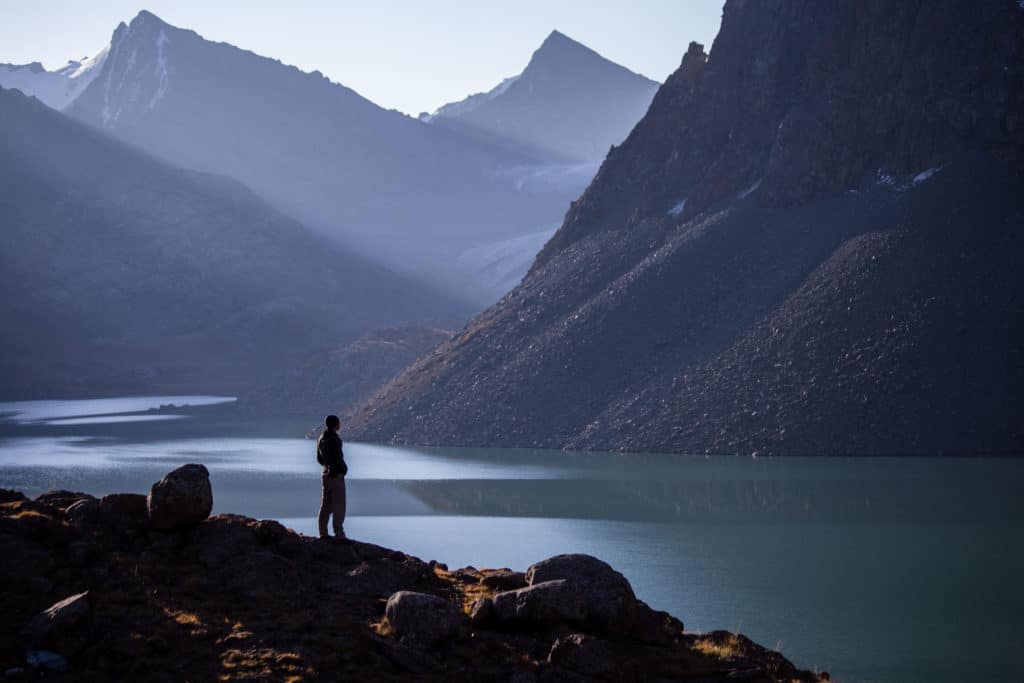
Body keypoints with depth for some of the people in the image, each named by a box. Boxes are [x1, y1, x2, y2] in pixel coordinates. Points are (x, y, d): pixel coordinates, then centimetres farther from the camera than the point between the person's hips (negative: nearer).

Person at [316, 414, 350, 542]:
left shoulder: (321, 439, 10)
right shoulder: (334, 439, -17)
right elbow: (338, 458, -19)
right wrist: (343, 468, -2)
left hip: (325, 474, 9)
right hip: (336, 475, -9)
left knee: (326, 505, 13)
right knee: (338, 507, -6)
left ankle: (323, 533, 16)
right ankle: (339, 535, -7)